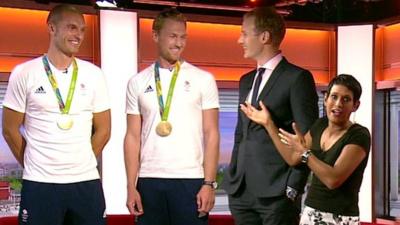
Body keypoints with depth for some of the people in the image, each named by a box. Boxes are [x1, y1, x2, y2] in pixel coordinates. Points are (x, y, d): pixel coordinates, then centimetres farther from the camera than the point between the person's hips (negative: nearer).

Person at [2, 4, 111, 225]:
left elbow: (103, 130, 10)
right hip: (39, 184, -2)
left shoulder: (93, 74, 5)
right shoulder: (24, 74, -1)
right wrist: (34, 164, 9)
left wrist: (80, 163, 11)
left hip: (86, 181, 2)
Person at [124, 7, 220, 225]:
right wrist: (131, 186, 1)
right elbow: (133, 137, 8)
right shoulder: (138, 82, 8)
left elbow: (211, 134, 1)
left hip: (190, 179, -2)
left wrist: (209, 183, -7)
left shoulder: (203, 79, 3)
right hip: (149, 180, 2)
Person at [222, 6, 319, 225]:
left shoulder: (297, 77, -5)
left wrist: (293, 187, -12)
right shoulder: (246, 80, 17)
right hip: (241, 190, 6)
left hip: (276, 192, -6)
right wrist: (232, 176, 10)